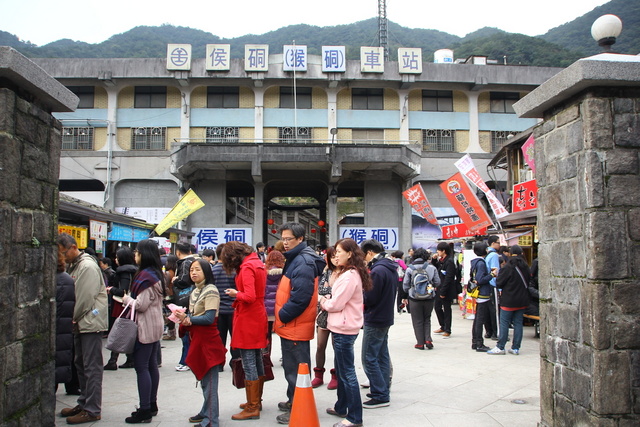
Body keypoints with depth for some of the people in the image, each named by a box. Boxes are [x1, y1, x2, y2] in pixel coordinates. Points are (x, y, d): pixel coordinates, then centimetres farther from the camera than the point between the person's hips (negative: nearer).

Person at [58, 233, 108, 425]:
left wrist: (72, 319, -9)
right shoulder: (72, 266, 14)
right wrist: (73, 320, 4)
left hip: (91, 322, -10)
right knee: (80, 364, 17)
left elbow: (85, 298, -20)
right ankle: (84, 403, 28)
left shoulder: (88, 266, -16)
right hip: (79, 322, 10)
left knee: (91, 367, -4)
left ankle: (92, 410, 2)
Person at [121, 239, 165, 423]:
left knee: (141, 367, -5)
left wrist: (126, 299, -4)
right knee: (152, 365, 15)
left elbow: (140, 305, -20)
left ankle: (145, 410, -1)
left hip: (145, 327, -10)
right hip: (155, 325, 10)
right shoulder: (156, 274, 12)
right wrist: (130, 299, 12)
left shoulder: (145, 276, -18)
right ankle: (152, 404, 24)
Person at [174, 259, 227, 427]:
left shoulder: (210, 291, -13)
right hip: (197, 339, 9)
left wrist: (187, 319, -17)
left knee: (209, 381, -3)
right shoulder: (195, 292, 14)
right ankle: (206, 413, 29)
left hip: (208, 339, -9)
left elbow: (209, 318, -19)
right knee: (203, 379, 17)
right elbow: (194, 314, 14)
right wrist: (185, 320, -8)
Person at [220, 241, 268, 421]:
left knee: (249, 364, -2)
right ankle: (256, 401, 28)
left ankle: (252, 408, 4)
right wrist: (239, 293, 6)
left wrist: (236, 294, -8)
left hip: (248, 319, -9)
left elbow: (249, 297, -25)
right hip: (258, 316, 9)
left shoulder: (247, 268, -18)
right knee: (257, 360, 16)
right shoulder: (258, 263, 10)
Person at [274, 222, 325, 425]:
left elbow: (300, 297, -26)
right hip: (290, 325, 10)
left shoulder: (303, 262, -19)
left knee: (296, 369, 0)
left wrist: (282, 316, -16)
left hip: (295, 326, -10)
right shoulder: (295, 259, 14)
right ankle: (293, 401, 34)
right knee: (291, 367, 20)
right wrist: (282, 317, 12)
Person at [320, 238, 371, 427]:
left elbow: (336, 304, -19)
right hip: (342, 327, 11)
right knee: (341, 369, 20)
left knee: (347, 372, -2)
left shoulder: (349, 276, -20)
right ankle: (341, 407, 34)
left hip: (344, 329, -11)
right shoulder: (349, 273, 13)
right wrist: (327, 302, 1)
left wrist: (323, 302, -2)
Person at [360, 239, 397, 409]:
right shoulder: (391, 268, 9)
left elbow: (369, 298, -22)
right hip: (386, 317, 10)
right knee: (382, 356, 16)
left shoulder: (378, 270, -22)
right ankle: (383, 390, 25)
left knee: (369, 359, -3)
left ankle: (380, 396, 0)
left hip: (375, 320, -10)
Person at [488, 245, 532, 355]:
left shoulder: (508, 267, -13)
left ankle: (500, 347, 0)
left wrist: (496, 275, 7)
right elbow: (528, 281, 13)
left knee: (504, 323, -1)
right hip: (522, 300, 6)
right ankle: (516, 348, 10)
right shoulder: (525, 267, 4)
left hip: (509, 301, -5)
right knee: (518, 323, 8)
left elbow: (500, 283, -10)